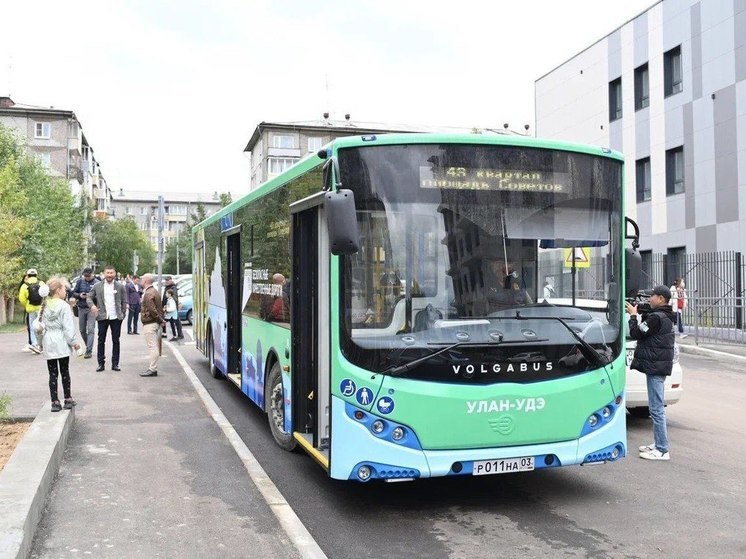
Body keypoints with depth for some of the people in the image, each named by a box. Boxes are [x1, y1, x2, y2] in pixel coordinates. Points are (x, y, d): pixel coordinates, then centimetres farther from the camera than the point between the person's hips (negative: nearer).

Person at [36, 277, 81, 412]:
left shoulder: (44, 306, 4)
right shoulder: (64, 306, -11)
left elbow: (39, 324, 3)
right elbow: (68, 326, -11)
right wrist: (73, 342, -5)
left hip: (48, 343, 4)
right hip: (61, 342, -4)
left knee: (53, 373, 5)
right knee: (64, 372, 8)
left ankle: (55, 402, 5)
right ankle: (68, 399, 14)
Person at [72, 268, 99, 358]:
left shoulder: (97, 283, -6)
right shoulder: (80, 281, 5)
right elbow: (74, 293, 9)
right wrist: (79, 295, -11)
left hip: (91, 309, -4)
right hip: (81, 308, 4)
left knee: (90, 330, -10)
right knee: (82, 330, 11)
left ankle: (89, 351, -9)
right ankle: (88, 346, 31)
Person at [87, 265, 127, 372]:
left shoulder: (120, 286, 3)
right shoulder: (97, 286, 3)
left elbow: (124, 302, 6)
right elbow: (89, 297, 7)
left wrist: (122, 314, 0)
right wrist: (92, 305, -13)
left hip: (116, 318, 0)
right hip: (102, 317, 0)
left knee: (116, 341, 6)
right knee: (101, 341, 4)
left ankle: (115, 364, 13)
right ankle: (101, 364, 11)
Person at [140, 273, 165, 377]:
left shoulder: (148, 294, -16)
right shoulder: (154, 291, 17)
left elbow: (152, 310, -21)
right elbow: (160, 307, 18)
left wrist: (160, 320, -13)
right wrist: (162, 319, 13)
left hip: (149, 324, -10)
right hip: (155, 323, 10)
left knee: (152, 346, -8)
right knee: (154, 346, 12)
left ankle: (152, 369, -6)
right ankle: (153, 368, 18)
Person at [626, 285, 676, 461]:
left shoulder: (656, 318, -18)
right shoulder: (667, 317, 13)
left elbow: (635, 333, -14)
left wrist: (633, 315, -2)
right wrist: (641, 315, 8)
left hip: (655, 367, -11)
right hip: (660, 366, 11)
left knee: (656, 409, -8)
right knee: (657, 407, 18)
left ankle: (662, 450, -5)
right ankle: (658, 444, 26)